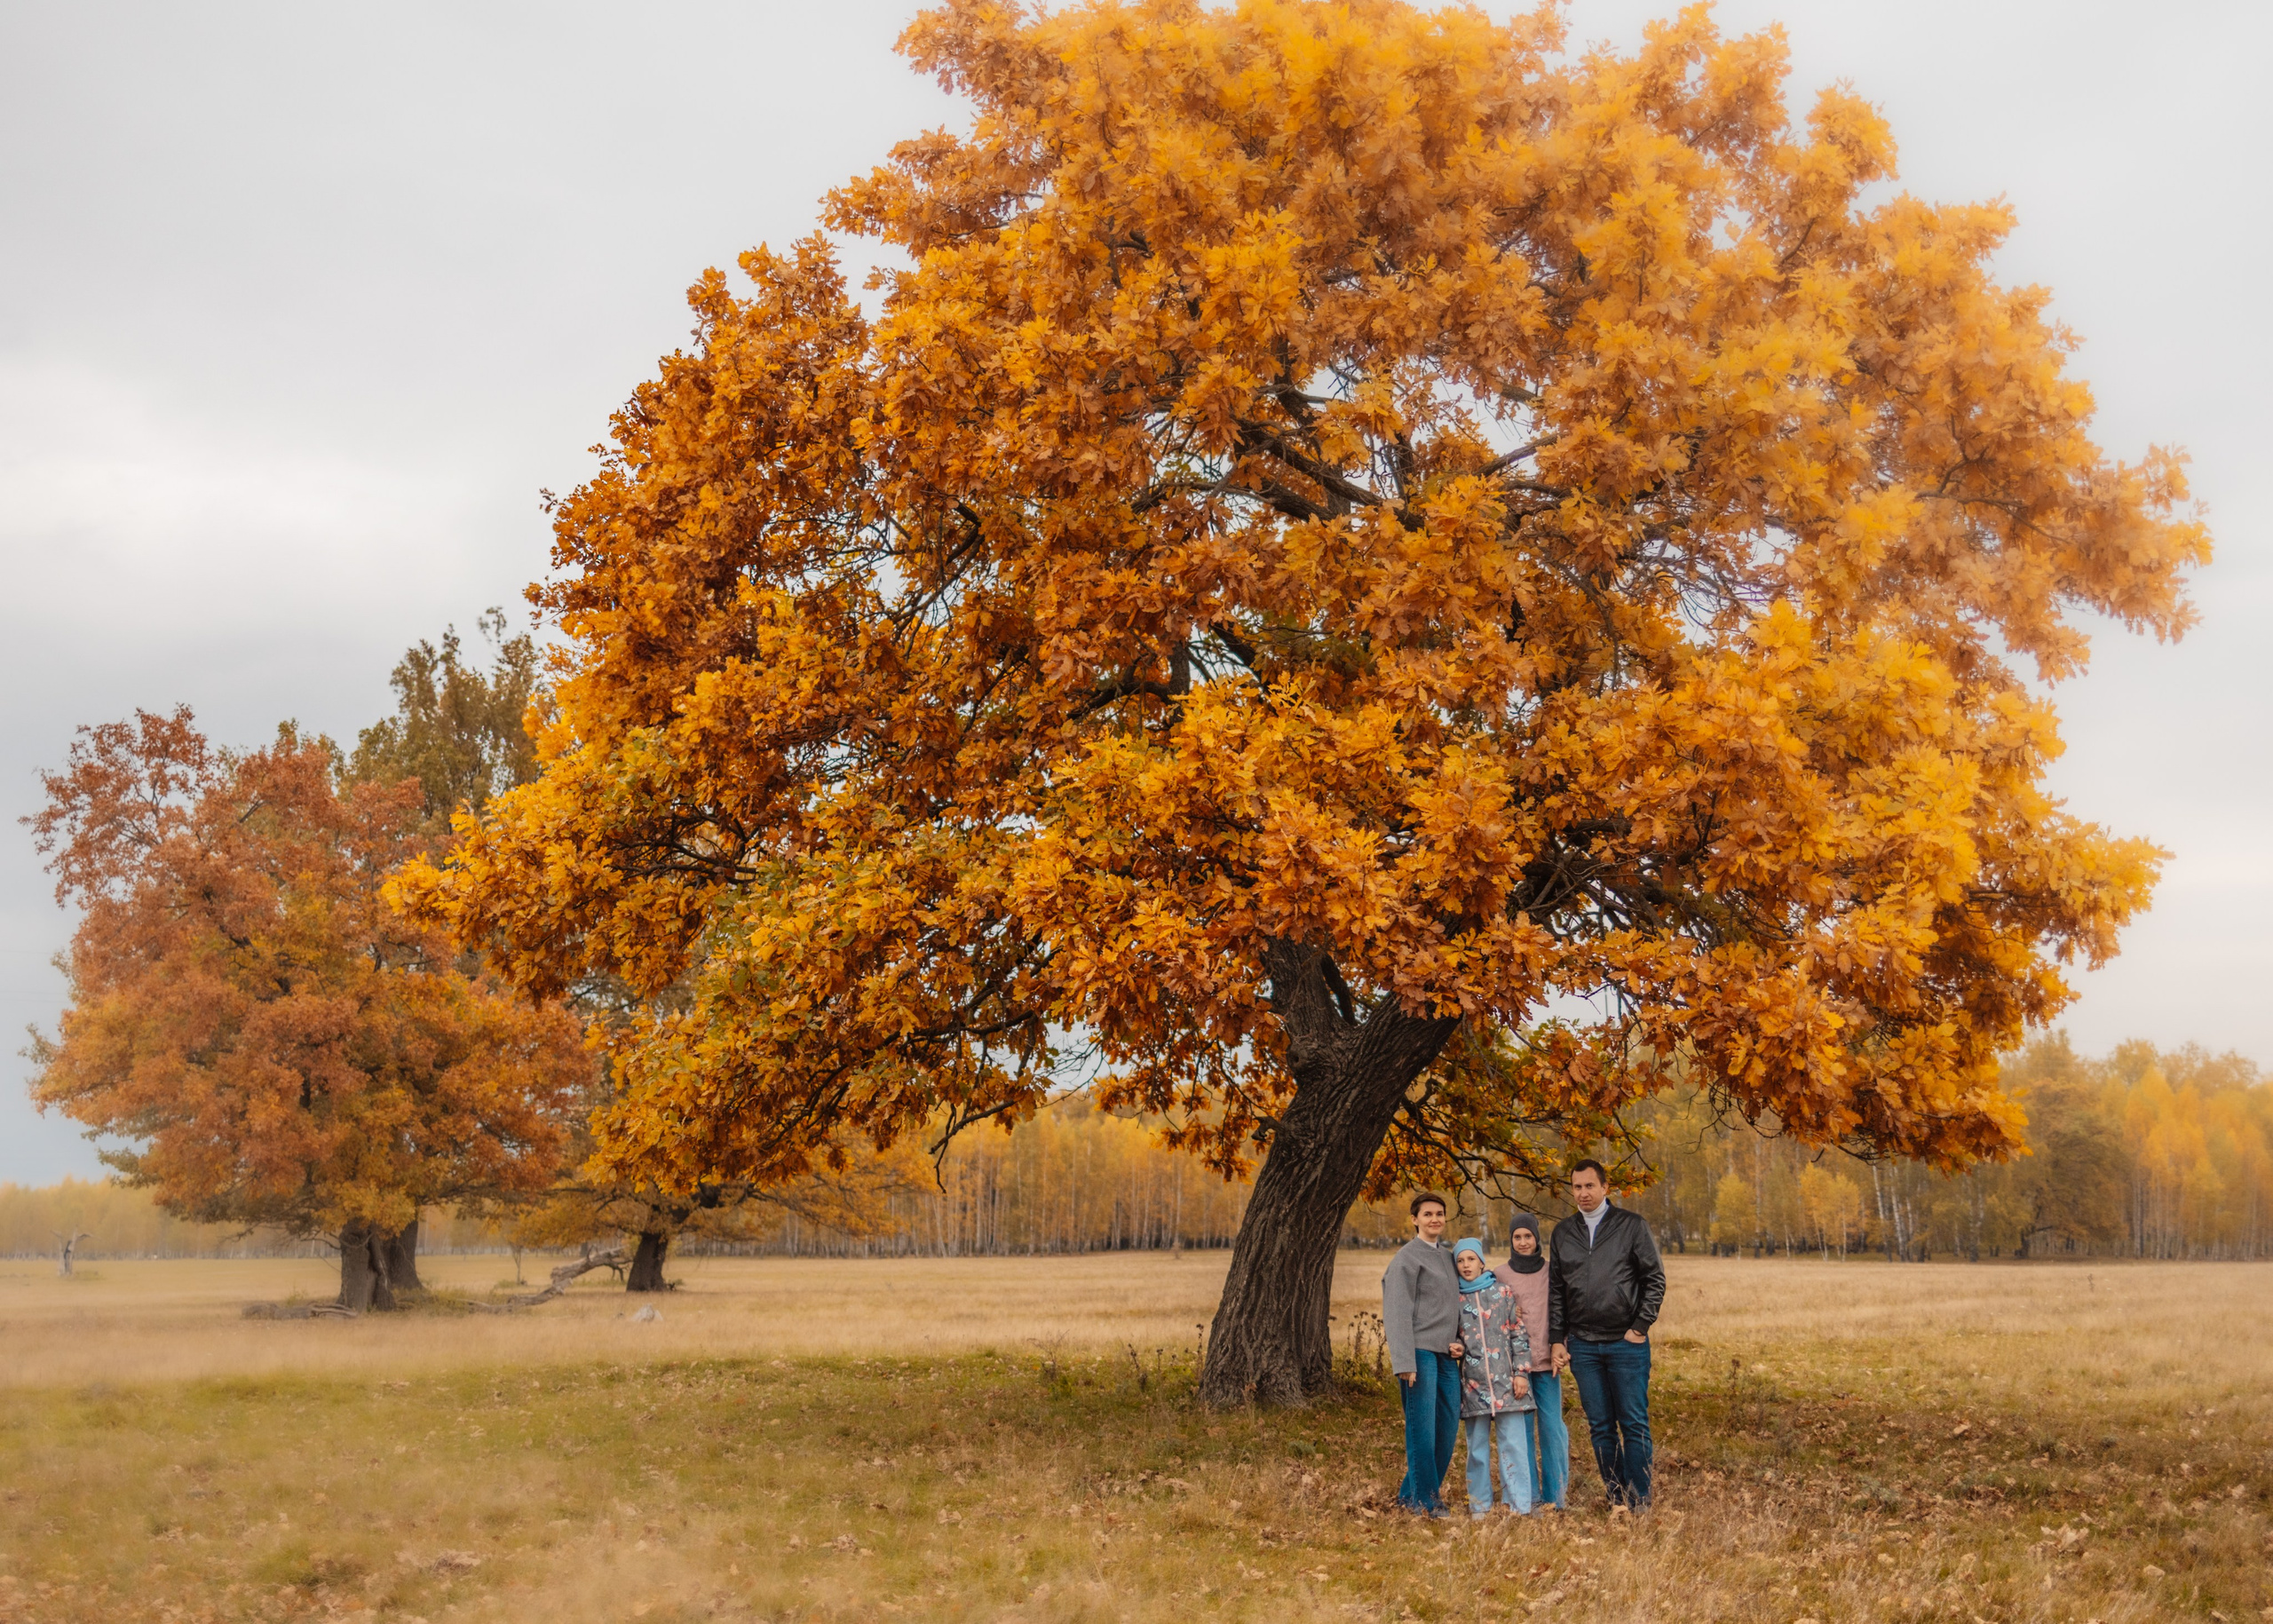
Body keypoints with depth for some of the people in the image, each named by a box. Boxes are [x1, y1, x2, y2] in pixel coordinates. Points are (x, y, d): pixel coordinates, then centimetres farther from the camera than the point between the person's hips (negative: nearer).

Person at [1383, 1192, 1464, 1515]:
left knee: (1448, 1428, 7)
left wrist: (1457, 1342, 6)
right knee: (1422, 1428, -6)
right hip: (1421, 1352, -8)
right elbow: (1398, 1312, -11)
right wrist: (1404, 1361, -18)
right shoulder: (1407, 1258, -5)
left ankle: (1410, 1494, 17)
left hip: (1447, 1355, 8)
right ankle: (1425, 1500, 3)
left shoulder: (1448, 1256, 19)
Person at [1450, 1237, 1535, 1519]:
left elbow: (1518, 1334, 3)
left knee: (1514, 1443, -4)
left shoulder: (1503, 1293, 4)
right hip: (1473, 1383, 2)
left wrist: (1521, 1372, -2)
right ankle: (1479, 1505, 14)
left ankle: (1520, 1506, -1)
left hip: (1505, 1380, -1)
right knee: (1477, 1446, 6)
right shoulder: (1454, 1299, 7)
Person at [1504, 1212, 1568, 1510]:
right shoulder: (1501, 1276, 6)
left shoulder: (1552, 1272, 6)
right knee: (1521, 1428, 1)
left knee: (1552, 1426, -1)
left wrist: (1559, 1346, -5)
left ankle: (1556, 1496, 7)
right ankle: (1529, 1496, 8)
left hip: (1546, 1361, 0)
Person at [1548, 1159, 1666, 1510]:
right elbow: (1556, 1290, 14)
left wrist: (1641, 1327, -7)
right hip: (1582, 1345, 3)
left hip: (1627, 1343, -3)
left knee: (1634, 1425, -2)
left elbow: (1655, 1279, 0)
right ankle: (1616, 1501, 14)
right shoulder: (1563, 1233, 10)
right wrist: (1557, 1340, 8)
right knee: (1601, 1426, 6)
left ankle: (1638, 1503, 3)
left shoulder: (1633, 1226, 0)